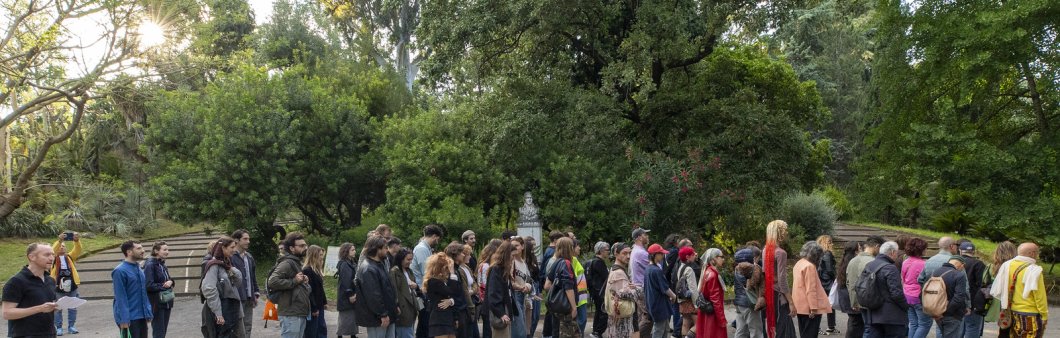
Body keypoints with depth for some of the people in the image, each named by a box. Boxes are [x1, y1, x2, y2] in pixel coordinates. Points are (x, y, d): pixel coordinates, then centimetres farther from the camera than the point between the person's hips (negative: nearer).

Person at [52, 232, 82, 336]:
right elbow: (52, 251, -18)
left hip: (71, 285, 3)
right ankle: (58, 327, 13)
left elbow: (77, 250, -7)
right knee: (58, 308, 4)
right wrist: (59, 240, -34)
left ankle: (71, 326, 18)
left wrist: (77, 241, -28)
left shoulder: (70, 257, 11)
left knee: (73, 307, 8)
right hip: (58, 285, -3)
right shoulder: (54, 258, 4)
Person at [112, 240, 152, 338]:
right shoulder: (120, 271, -13)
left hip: (142, 317, 8)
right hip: (129, 319, -8)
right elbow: (121, 298, -17)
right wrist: (124, 319, -20)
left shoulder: (139, 269, 11)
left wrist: (148, 313, 12)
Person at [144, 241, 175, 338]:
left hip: (166, 303, 8)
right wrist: (164, 286, -10)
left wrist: (170, 281, -4)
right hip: (156, 304, -8)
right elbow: (149, 285, -20)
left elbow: (168, 280, 19)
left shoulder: (162, 264, 12)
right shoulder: (150, 265, -13)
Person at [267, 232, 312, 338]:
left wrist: (304, 282, 9)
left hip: (300, 313, 10)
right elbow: (272, 281, -26)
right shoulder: (287, 263, -12)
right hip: (290, 315, -10)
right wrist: (294, 281, -19)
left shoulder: (297, 263, 20)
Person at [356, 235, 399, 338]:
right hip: (377, 318, -10)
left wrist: (394, 306, 17)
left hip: (387, 314, 10)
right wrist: (382, 314, -22)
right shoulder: (368, 269, -21)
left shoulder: (380, 264, 13)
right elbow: (373, 295, -25)